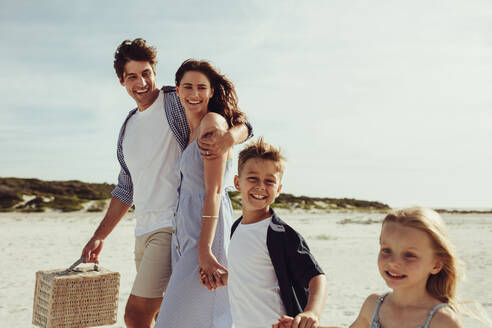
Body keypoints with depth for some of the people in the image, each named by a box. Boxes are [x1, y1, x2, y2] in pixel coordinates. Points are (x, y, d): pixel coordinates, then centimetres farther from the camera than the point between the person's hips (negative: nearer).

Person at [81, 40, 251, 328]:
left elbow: (241, 125, -7)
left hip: (174, 225, -8)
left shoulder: (178, 102, -4)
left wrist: (229, 136, -31)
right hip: (144, 231, 8)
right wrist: (100, 236, 21)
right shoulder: (129, 127, 18)